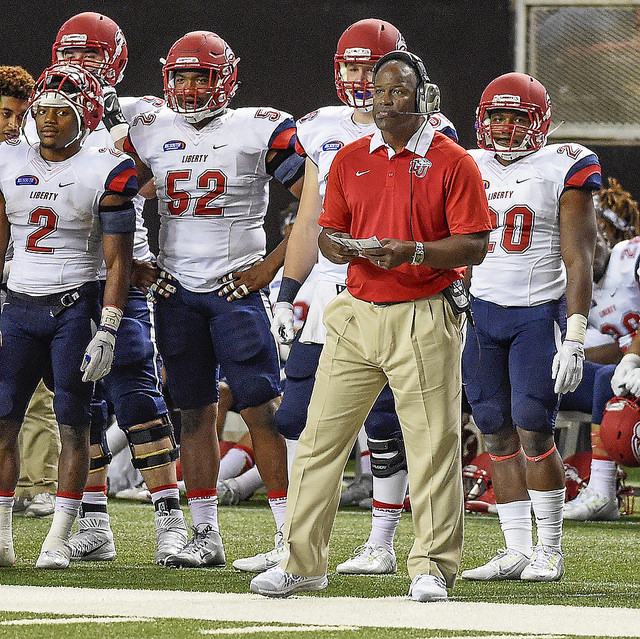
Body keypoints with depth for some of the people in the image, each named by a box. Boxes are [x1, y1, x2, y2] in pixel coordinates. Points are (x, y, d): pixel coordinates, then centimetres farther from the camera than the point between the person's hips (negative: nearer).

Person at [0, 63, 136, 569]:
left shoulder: (103, 173, -5)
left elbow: (118, 261, -5)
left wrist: (107, 332, -12)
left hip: (75, 308, -4)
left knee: (74, 424, -2)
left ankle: (59, 540, 1)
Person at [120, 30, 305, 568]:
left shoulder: (260, 131, -5)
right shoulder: (150, 134, 8)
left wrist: (271, 265, -10)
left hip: (238, 286, -4)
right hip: (176, 291, 4)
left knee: (263, 411, -7)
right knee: (195, 413, 7)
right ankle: (205, 536, 11)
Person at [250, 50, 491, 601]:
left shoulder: (453, 162, -3)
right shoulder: (350, 160, 12)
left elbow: (475, 245, -7)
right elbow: (328, 229, 18)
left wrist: (414, 252, -21)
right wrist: (334, 245, -6)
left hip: (424, 318, -4)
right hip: (357, 313, 5)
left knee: (432, 445, -3)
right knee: (321, 437, 2)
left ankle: (433, 566, 5)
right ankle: (303, 561, 9)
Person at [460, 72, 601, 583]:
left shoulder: (561, 171, -5)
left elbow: (577, 261, -7)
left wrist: (575, 338, -14)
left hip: (539, 313, -5)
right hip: (479, 312, 5)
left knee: (534, 433, -9)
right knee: (498, 435, 3)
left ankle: (551, 550, 3)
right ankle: (518, 549, 8)